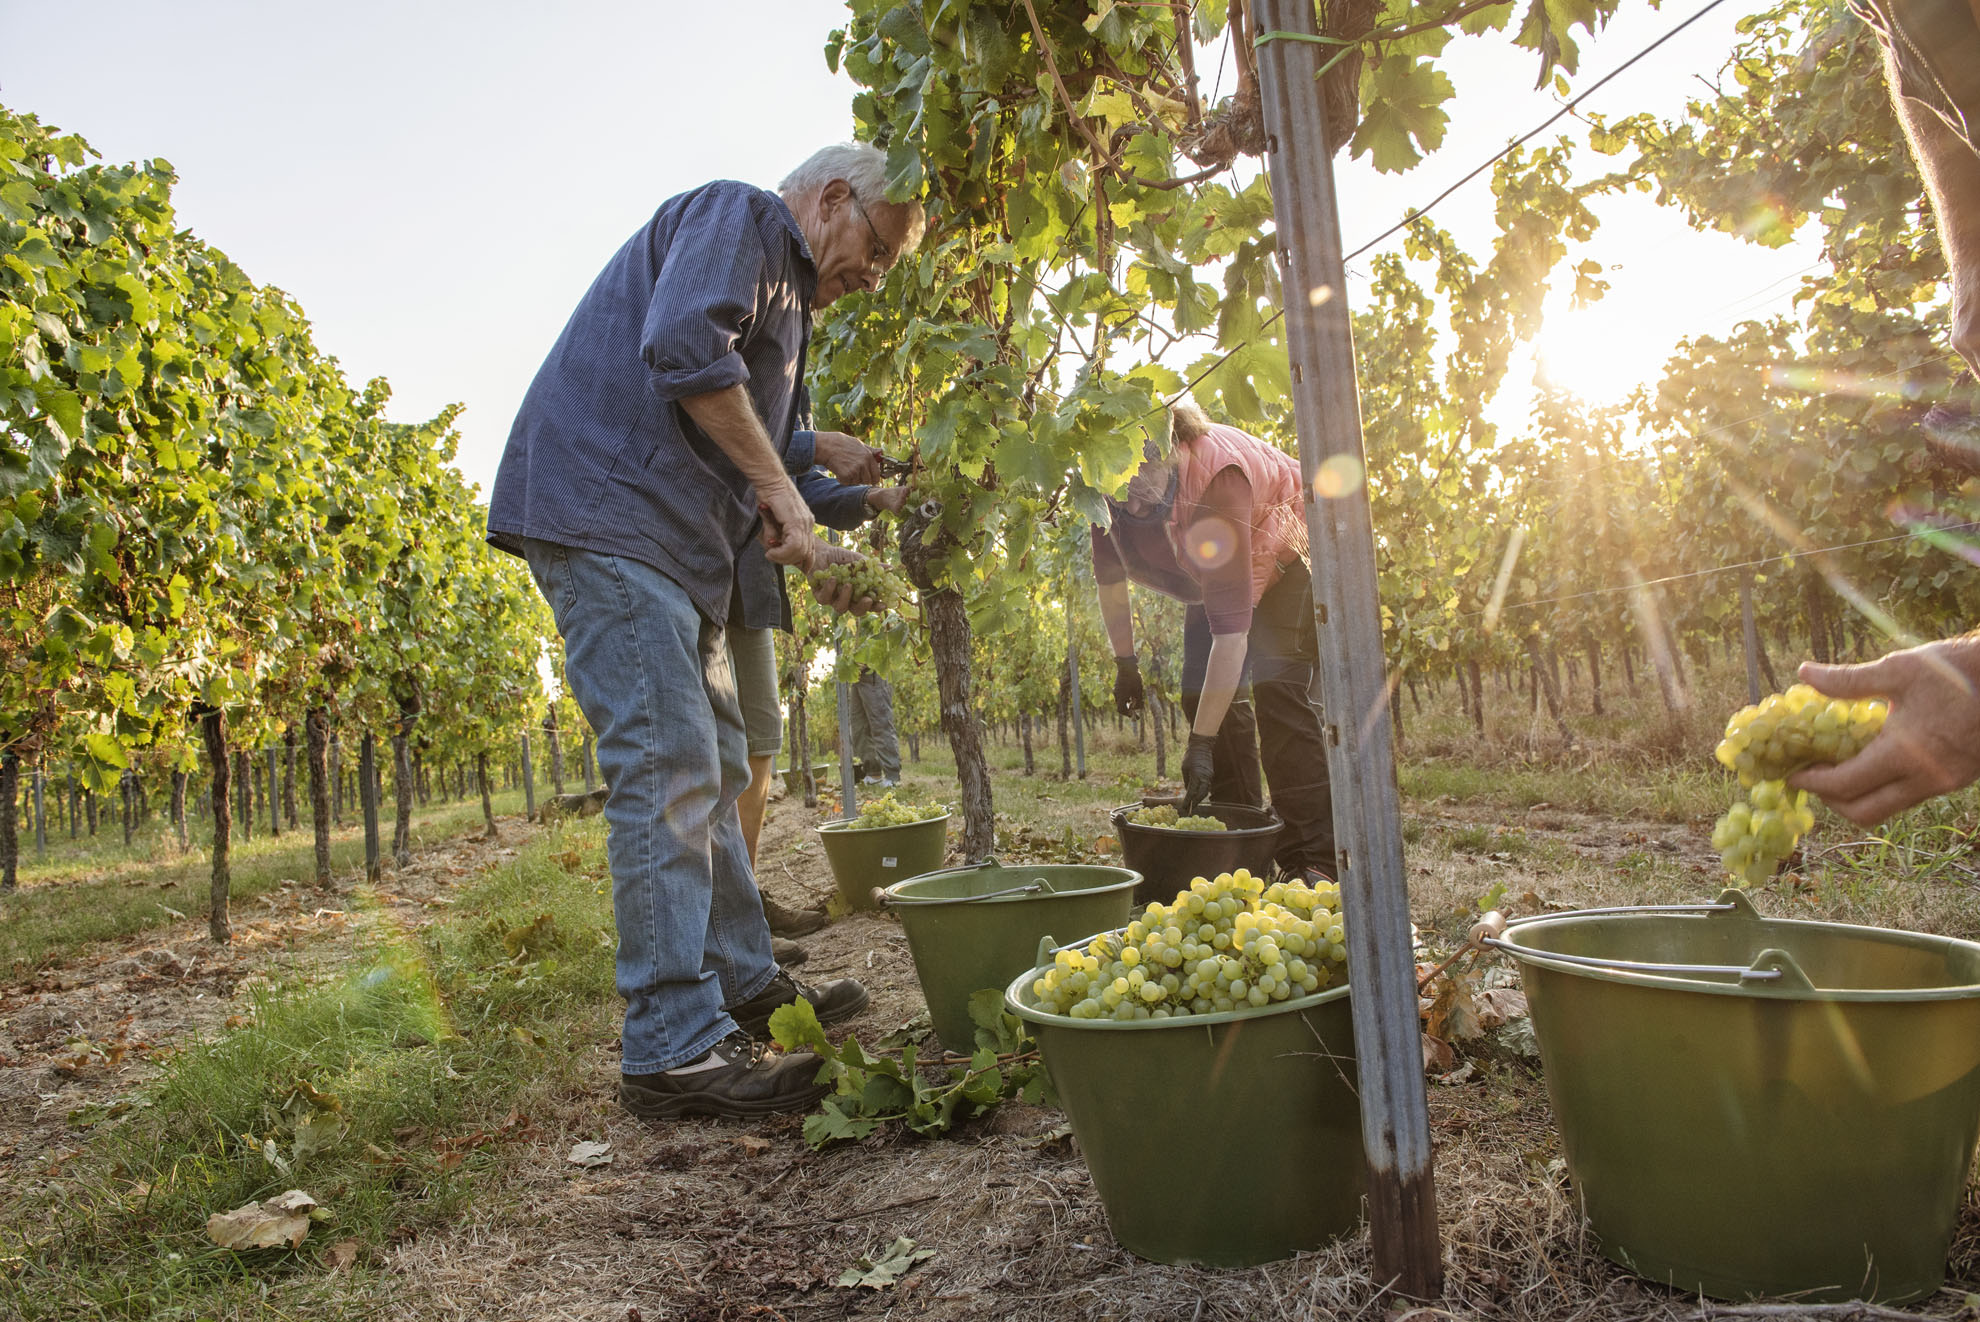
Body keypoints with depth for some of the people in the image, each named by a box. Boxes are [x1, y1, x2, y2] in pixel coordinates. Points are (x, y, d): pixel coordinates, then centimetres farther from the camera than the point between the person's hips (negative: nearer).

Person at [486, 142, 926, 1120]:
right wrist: (779, 485, -17)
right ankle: (675, 1048, -11)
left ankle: (744, 984, 24)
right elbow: (683, 347, -22)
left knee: (711, 771, 13)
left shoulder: (782, 293, 27)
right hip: (602, 514, -11)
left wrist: (808, 553, 16)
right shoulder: (733, 217, -2)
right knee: (666, 771, -15)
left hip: (672, 546, 11)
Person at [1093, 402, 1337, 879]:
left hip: (1293, 556, -7)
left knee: (1278, 688, -22)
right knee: (1206, 691, -3)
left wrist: (1200, 743, -45)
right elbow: (1109, 575, -4)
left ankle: (1316, 861, -23)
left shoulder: (1217, 477, -42)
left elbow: (1231, 623, -44)